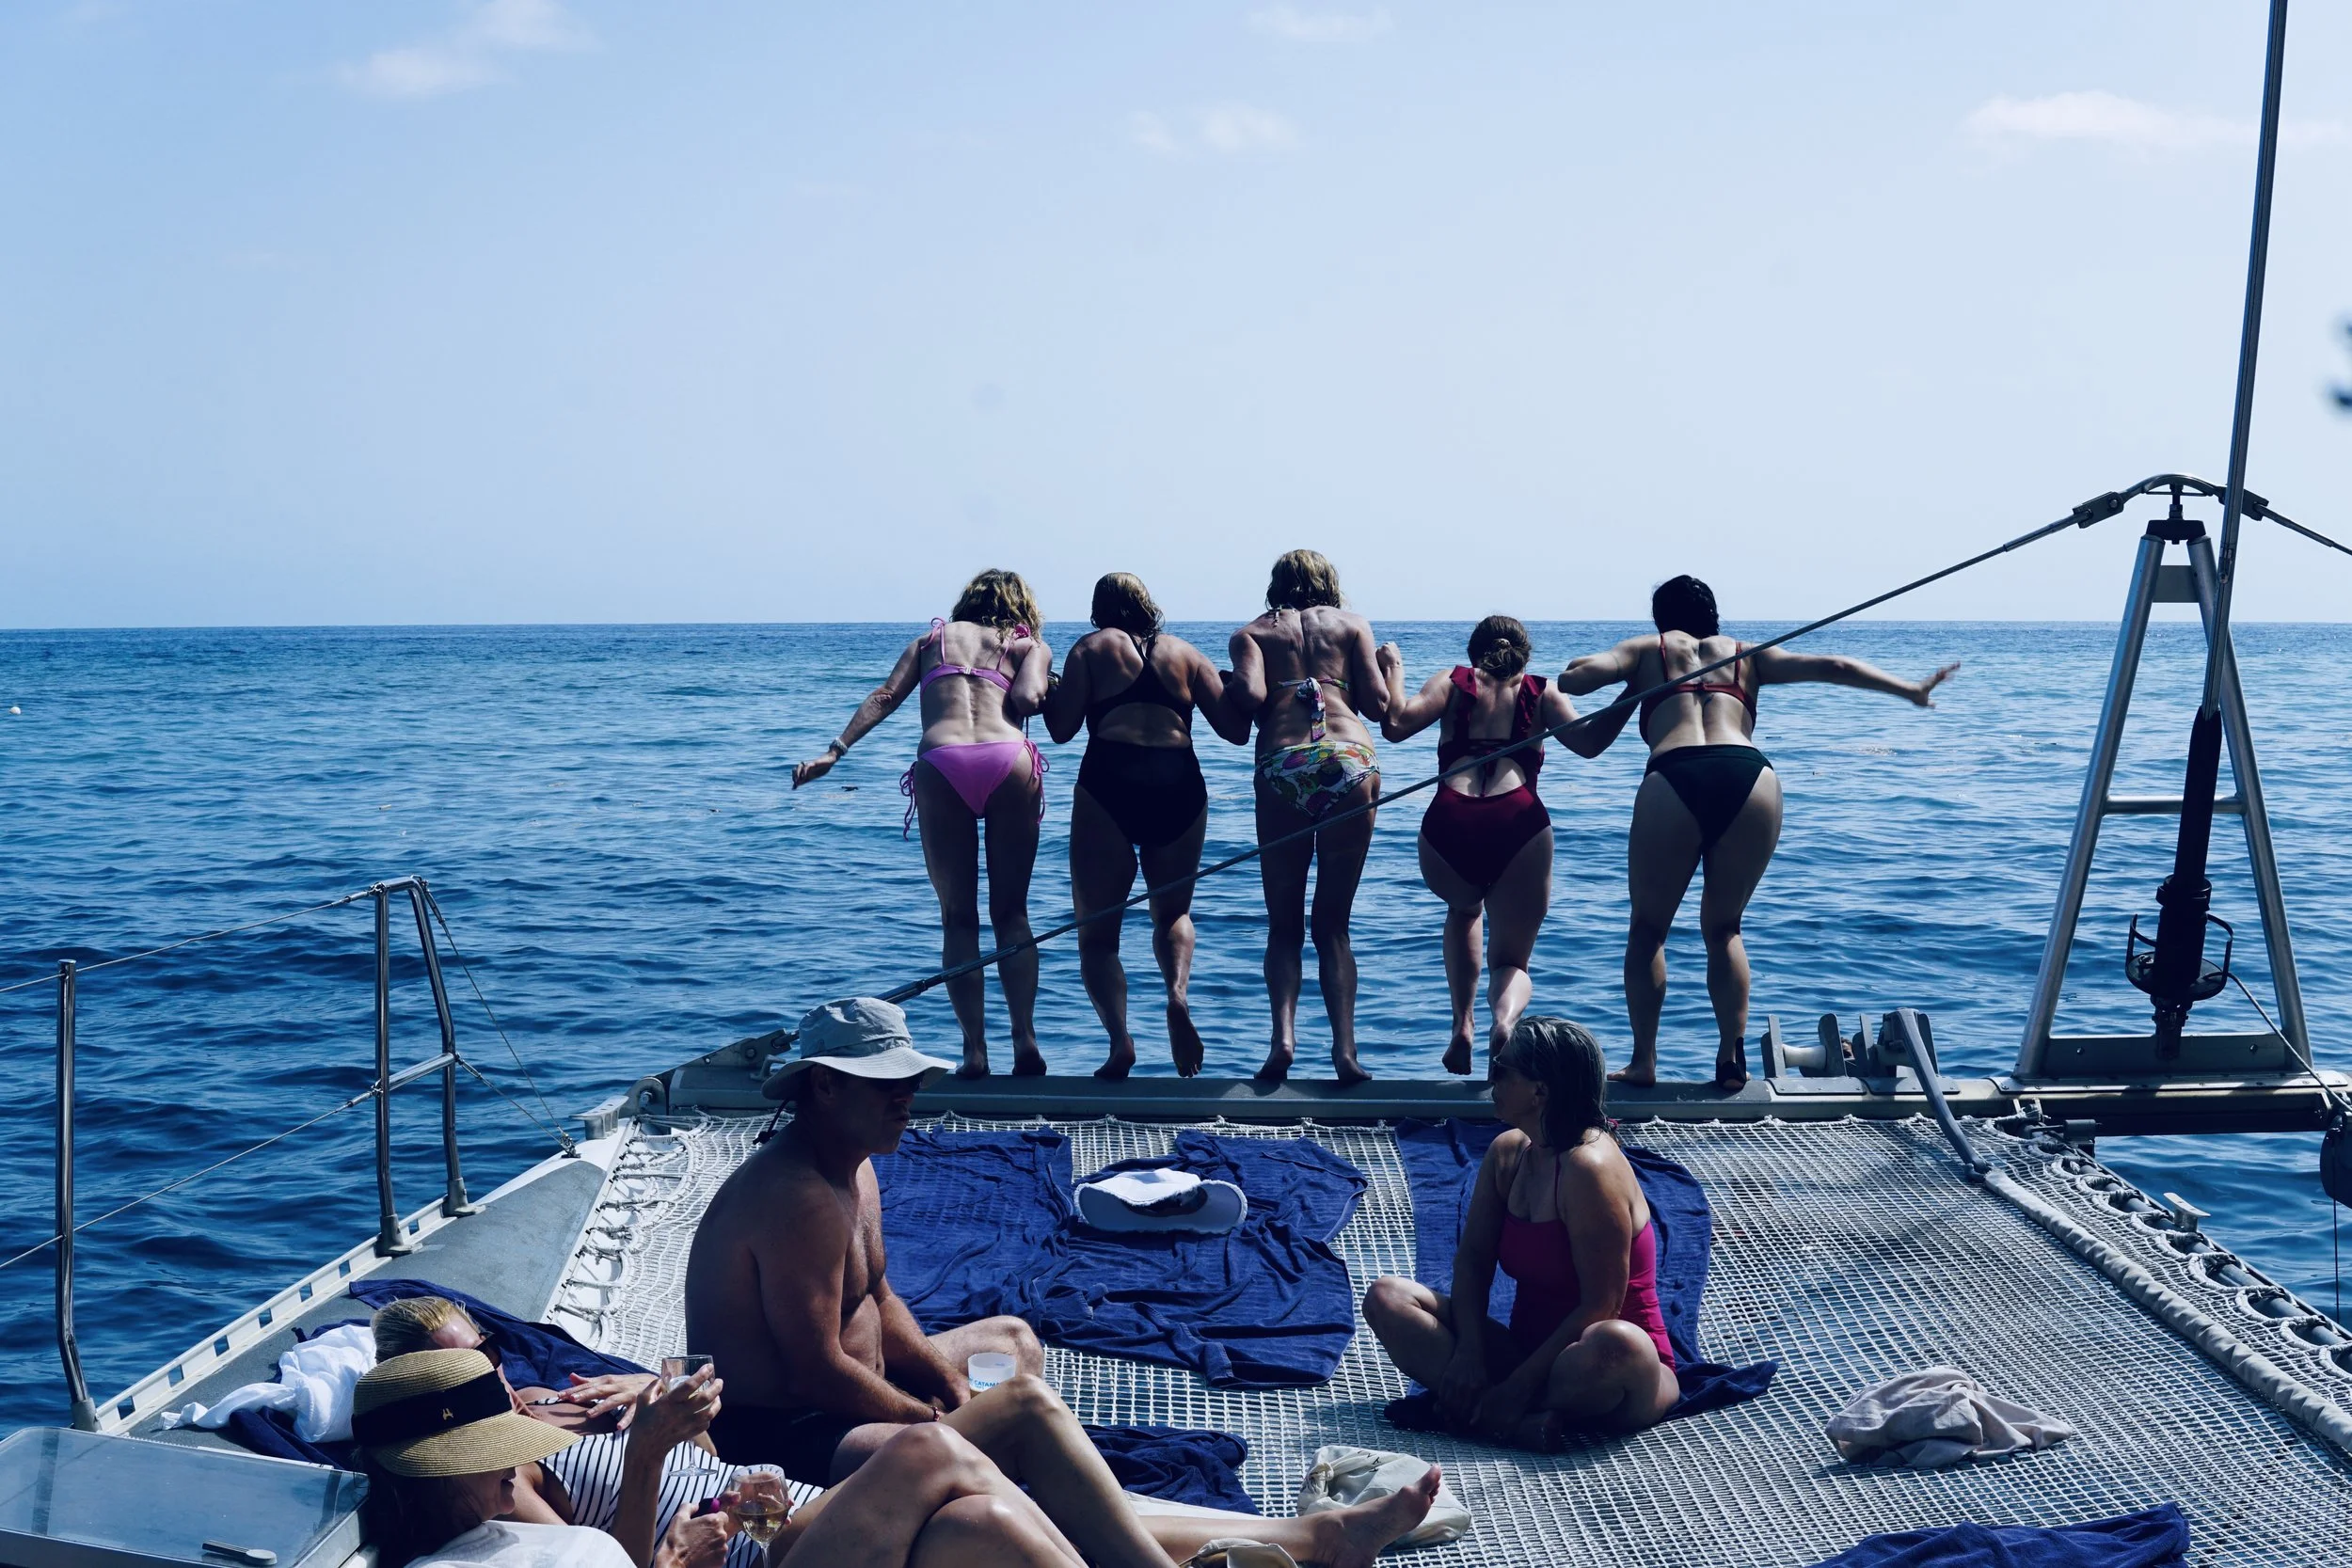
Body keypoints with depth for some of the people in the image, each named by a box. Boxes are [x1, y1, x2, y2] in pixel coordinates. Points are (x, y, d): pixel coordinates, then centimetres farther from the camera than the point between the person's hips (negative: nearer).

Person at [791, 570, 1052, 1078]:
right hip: (1009, 761, 0)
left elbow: (885, 696, 15)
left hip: (940, 765, 0)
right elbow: (1026, 700, 3)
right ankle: (1025, 1037, -3)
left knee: (958, 917, 9)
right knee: (1011, 911, 11)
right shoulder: (1030, 645, 23)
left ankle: (975, 1049, 1)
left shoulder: (933, 638, 29)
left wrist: (834, 751, 10)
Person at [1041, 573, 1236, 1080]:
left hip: (1109, 781, -2)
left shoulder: (1091, 648, 11)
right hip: (1180, 784, 3)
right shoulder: (1186, 653, 17)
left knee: (1096, 930, 6)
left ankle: (1120, 1040, -15)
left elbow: (1061, 728, 3)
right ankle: (1179, 993, -7)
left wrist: (1045, 689, 23)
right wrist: (1234, 685, 31)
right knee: (1173, 911, 23)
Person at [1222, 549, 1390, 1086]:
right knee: (1333, 924, 9)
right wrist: (1389, 665, 29)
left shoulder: (1253, 632, 16)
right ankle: (1345, 1048, -4)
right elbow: (1378, 705, 9)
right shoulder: (1352, 623, 18)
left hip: (1282, 766, -1)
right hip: (1351, 761, 1)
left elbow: (1251, 695, -3)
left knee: (1284, 926, 10)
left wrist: (1225, 694, 19)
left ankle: (1283, 1035, -11)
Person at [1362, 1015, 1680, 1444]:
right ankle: (1521, 1421, -26)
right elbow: (1472, 1260, 2)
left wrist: (1519, 1385, -22)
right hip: (1527, 1350, 8)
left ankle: (1471, 1409, -24)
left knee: (1615, 1345, -43)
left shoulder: (1591, 1168, -20)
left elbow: (1600, 1306, -21)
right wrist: (1469, 1352, -16)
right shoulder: (1506, 1153, 4)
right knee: (1386, 1297, -9)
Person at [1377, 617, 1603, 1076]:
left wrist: (1392, 670, 19)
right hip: (1518, 827, -1)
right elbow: (1588, 743, 5)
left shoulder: (1454, 682, 19)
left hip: (1448, 827, 1)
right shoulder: (1541, 692, 19)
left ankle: (1462, 1024, 21)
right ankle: (1506, 1018, -21)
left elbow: (1396, 725, 4)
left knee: (1465, 911, 36)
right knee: (1511, 961, 15)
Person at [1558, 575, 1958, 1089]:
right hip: (1752, 781, 2)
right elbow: (1833, 667, 23)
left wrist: (1570, 673, 30)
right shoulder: (1746, 654, 30)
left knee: (1648, 929, 16)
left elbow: (1580, 677, 8)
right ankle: (1732, 1056, 8)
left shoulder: (1646, 650, 24)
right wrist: (1911, 690, 30)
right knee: (1723, 928, 21)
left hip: (1674, 781, -2)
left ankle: (1644, 1061, 11)